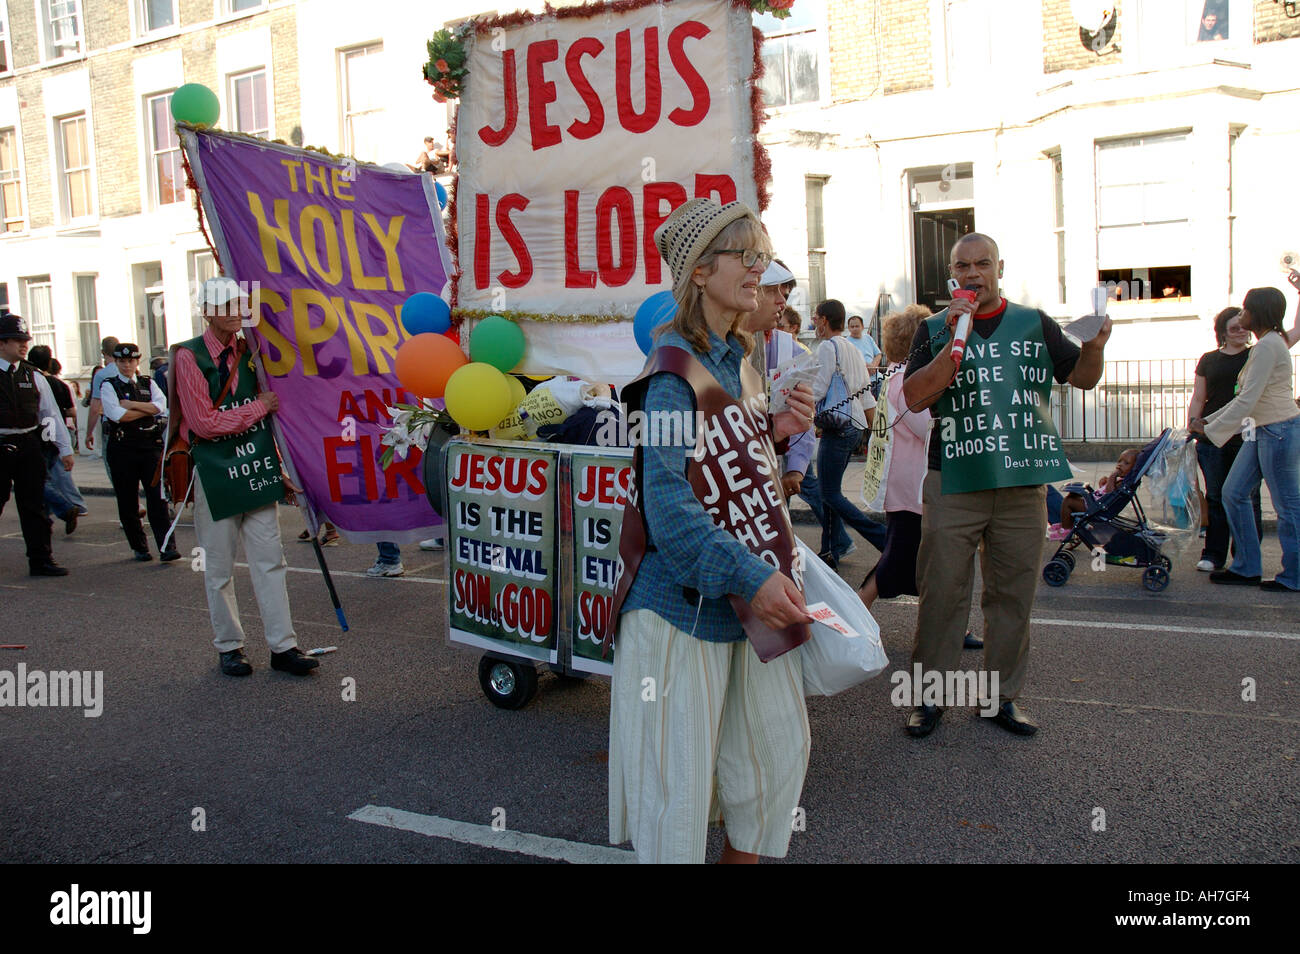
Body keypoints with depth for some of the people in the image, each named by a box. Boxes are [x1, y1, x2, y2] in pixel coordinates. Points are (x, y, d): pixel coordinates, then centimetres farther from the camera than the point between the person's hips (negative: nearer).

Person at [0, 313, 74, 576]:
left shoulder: (34, 376, 9)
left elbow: (52, 413, 12)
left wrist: (65, 449, 10)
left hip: (29, 445, 3)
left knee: (33, 505, 5)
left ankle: (41, 561, 8)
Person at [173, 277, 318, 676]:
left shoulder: (249, 352, 11)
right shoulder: (189, 357, -6)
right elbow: (204, 423, -13)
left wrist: (280, 468, 13)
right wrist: (258, 407, -9)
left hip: (258, 470, 4)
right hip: (215, 474, -4)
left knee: (270, 561, 3)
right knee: (219, 568, 6)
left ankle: (283, 646, 7)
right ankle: (229, 647, 19)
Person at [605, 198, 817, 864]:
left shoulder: (740, 360, 10)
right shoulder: (674, 371, -16)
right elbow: (668, 500, -24)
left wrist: (777, 430, 0)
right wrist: (750, 577, -30)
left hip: (750, 595, 9)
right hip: (684, 600, -9)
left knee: (779, 745, 17)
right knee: (679, 772, 2)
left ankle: (744, 855, 37)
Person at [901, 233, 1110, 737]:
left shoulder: (1035, 324, 11)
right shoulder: (935, 330, 4)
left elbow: (1082, 378, 13)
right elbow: (914, 397, -9)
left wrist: (1094, 347, -9)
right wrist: (956, 341, -17)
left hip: (1023, 485, 3)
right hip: (953, 485, -2)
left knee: (1013, 595, 10)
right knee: (941, 594, 0)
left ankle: (1003, 696, 23)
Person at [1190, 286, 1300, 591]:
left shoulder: (1268, 345, -16)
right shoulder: (1269, 343, 16)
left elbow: (1247, 400, -20)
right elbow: (1245, 397, 20)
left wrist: (1211, 429, -15)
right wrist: (1209, 420, 17)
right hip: (1263, 431, 10)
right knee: (1233, 493, 10)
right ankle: (1246, 568, 17)